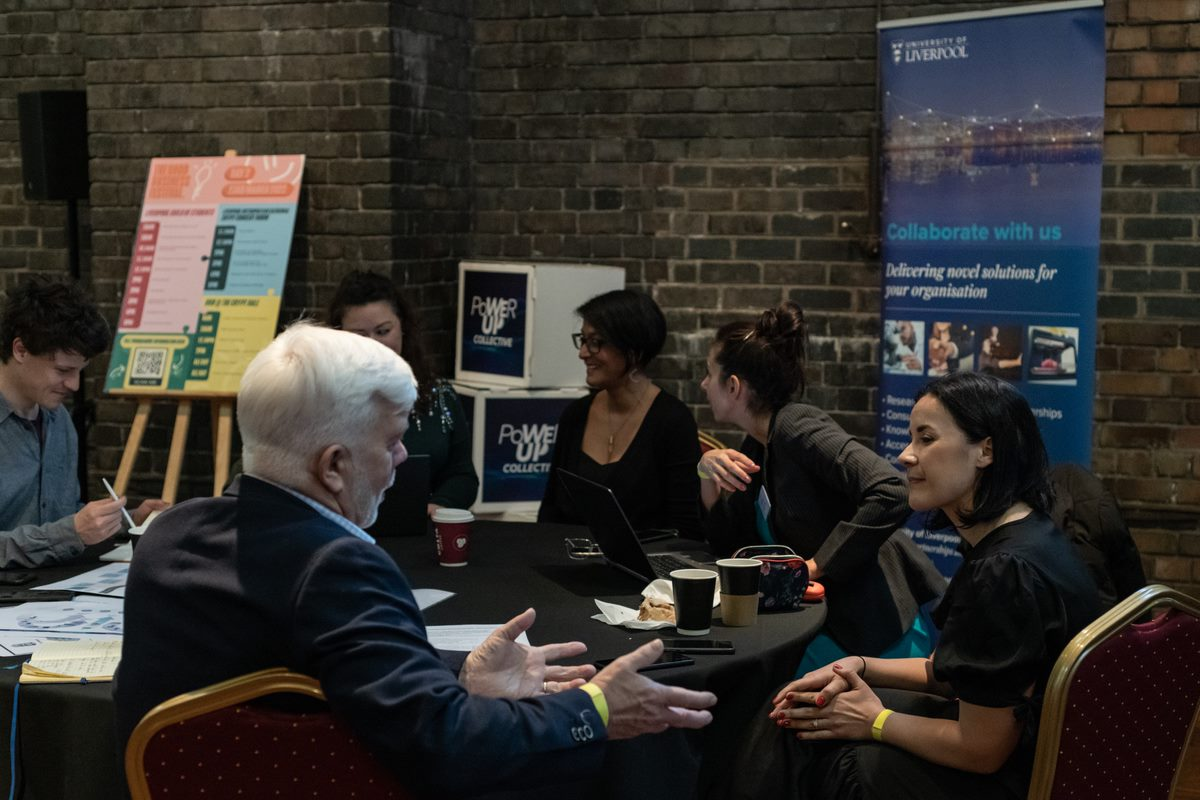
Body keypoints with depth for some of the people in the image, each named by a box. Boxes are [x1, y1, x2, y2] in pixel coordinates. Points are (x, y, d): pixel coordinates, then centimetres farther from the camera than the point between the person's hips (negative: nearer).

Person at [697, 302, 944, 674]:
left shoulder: (798, 427, -18)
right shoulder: (756, 447, 9)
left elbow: (891, 494, -30)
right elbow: (726, 539, 15)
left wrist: (816, 566, -25)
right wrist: (707, 468, -1)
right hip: (831, 623, 8)